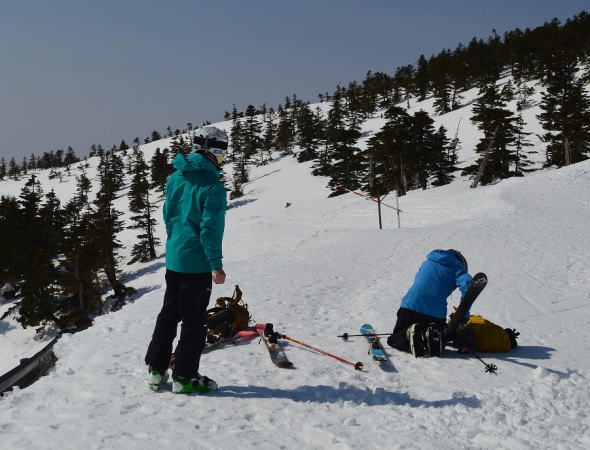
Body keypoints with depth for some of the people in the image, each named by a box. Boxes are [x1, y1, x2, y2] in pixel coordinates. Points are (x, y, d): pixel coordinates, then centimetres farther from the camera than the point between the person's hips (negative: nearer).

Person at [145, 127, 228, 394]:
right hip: (197, 262, -7)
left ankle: (156, 370, 24)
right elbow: (210, 228, -20)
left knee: (169, 312, 18)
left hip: (173, 258, 7)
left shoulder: (175, 178, 6)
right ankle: (184, 377, 11)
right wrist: (216, 265, -15)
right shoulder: (212, 185, -17)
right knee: (194, 319, 4)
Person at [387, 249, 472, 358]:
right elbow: (467, 284, -11)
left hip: (410, 306, 2)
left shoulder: (427, 263, 24)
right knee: (438, 347, 23)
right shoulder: (457, 268, 10)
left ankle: (408, 333, -15)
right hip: (436, 313, -1)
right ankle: (433, 336, -13)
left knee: (394, 340, 19)